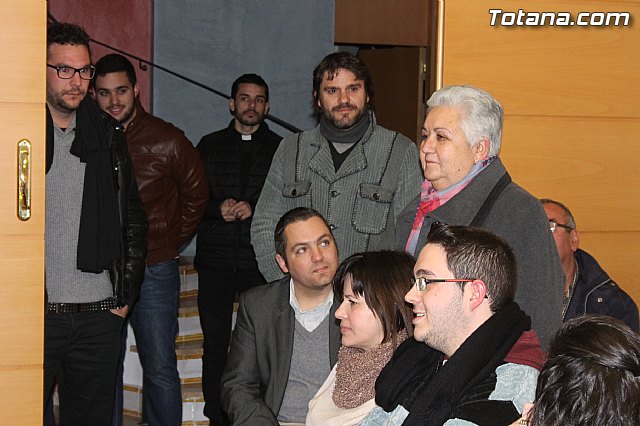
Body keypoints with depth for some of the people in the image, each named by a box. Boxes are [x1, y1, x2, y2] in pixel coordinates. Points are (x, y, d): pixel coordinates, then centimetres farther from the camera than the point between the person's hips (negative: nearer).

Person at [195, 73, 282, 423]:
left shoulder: (279, 149, 9)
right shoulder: (210, 145, 14)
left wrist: (253, 208, -12)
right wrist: (218, 208, -9)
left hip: (259, 260, -1)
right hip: (215, 259, 2)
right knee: (214, 343, 3)